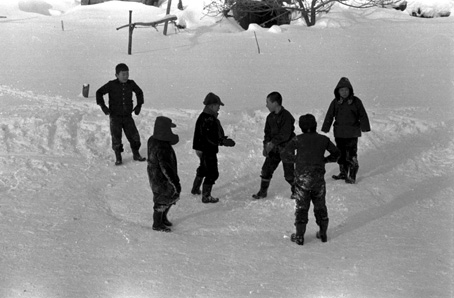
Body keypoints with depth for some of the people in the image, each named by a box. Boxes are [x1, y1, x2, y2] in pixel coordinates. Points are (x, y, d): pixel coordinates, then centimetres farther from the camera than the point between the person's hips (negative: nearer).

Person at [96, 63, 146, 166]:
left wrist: (139, 105, 13)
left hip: (128, 116, 3)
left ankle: (136, 155, 20)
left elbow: (139, 92, 20)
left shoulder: (131, 84, 0)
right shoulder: (112, 85, -10)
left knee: (134, 136, 3)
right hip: (115, 116, -3)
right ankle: (118, 158, 13)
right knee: (116, 138, 0)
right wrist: (103, 106, -9)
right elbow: (99, 93, -3)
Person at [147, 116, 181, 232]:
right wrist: (175, 182, -22)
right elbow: (166, 168, -31)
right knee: (162, 201, 11)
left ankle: (163, 218, 43)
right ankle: (157, 224, 32)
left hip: (154, 174, 9)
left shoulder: (153, 140, -3)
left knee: (173, 195, 25)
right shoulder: (162, 148, -34)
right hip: (161, 180, -9)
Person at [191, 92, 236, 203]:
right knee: (212, 173, -3)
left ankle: (195, 189, 46)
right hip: (207, 150, -11)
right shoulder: (207, 119, -26)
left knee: (203, 169, 28)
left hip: (204, 149, 11)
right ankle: (206, 196, 7)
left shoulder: (210, 117, 8)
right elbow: (210, 138, -29)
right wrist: (224, 142, -26)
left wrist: (224, 139, 10)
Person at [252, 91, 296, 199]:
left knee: (289, 173, -1)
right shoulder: (270, 117, 6)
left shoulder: (287, 116, -18)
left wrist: (273, 143, -22)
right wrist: (266, 146, -3)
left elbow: (285, 135, -22)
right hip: (274, 148, 6)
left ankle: (296, 190, 22)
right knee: (266, 168, 2)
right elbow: (267, 133, 10)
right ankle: (263, 191, 13)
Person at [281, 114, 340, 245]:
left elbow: (284, 155, -9)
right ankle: (323, 233, 26)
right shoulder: (323, 139, 0)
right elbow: (336, 153, 12)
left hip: (302, 179, -2)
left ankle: (299, 236, 11)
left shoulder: (297, 140, -9)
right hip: (319, 179, 2)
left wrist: (296, 158, 6)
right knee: (320, 206, 18)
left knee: (301, 207, 7)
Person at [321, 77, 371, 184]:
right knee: (340, 153, 12)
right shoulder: (335, 102, 3)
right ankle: (343, 172, 26)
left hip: (352, 133, -4)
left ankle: (352, 176, 0)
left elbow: (363, 115, 1)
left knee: (351, 155, -6)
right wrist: (325, 128, 6)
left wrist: (364, 127, -2)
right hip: (339, 133, 4)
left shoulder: (355, 101, -3)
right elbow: (329, 116, 8)